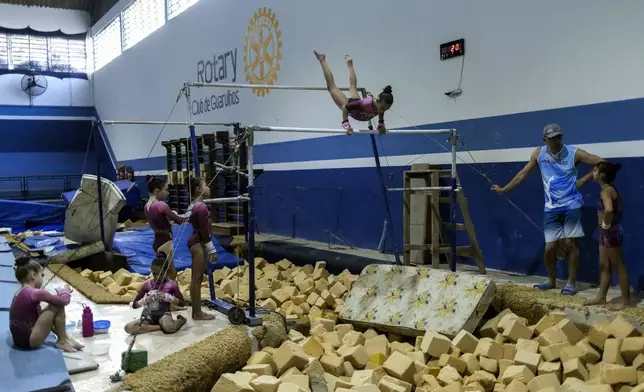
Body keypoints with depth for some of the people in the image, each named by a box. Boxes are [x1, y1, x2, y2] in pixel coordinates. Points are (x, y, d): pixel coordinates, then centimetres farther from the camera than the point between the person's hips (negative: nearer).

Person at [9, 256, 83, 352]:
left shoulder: (21, 291, 10)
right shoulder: (36, 293, -18)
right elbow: (64, 301, -13)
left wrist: (60, 293, 17)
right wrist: (65, 292, 9)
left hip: (20, 338, 9)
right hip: (29, 340, -9)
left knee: (49, 313, 25)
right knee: (58, 306, -8)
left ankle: (65, 337, 19)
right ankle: (62, 341, 3)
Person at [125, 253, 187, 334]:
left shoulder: (171, 284, -4)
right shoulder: (147, 284, 0)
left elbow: (182, 303, -3)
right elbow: (134, 305, 4)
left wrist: (167, 297, -17)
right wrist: (146, 300, -17)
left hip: (164, 314, -4)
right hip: (150, 316, 4)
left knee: (170, 327, -41)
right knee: (128, 327, -25)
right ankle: (161, 327, -19)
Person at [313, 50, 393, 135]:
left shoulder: (382, 105, -30)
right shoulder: (365, 103, -48)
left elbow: (381, 114, -3)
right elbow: (345, 107, -42)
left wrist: (381, 125, -6)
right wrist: (346, 125, -45)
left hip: (356, 103, 4)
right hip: (348, 104, -4)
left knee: (353, 86, 35)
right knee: (332, 86, 18)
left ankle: (350, 63, 58)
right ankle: (322, 60, 35)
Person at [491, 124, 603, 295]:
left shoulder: (574, 153, -8)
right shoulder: (539, 154, 1)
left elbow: (601, 162, -10)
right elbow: (522, 174, 9)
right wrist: (504, 189, 12)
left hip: (571, 205, -2)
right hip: (551, 208, 3)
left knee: (570, 243, -1)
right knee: (550, 247, 3)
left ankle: (571, 283, 11)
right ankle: (551, 280, 25)